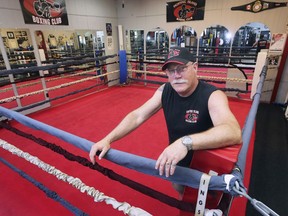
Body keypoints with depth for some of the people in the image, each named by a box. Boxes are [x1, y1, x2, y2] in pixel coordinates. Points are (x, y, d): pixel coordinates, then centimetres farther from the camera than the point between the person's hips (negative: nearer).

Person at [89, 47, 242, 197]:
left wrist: (185, 142, -58)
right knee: (181, 191, 26)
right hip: (176, 162, 5)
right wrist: (107, 140, -23)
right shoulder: (165, 91, -13)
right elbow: (137, 116, -14)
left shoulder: (212, 96, -28)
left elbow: (233, 132, -45)